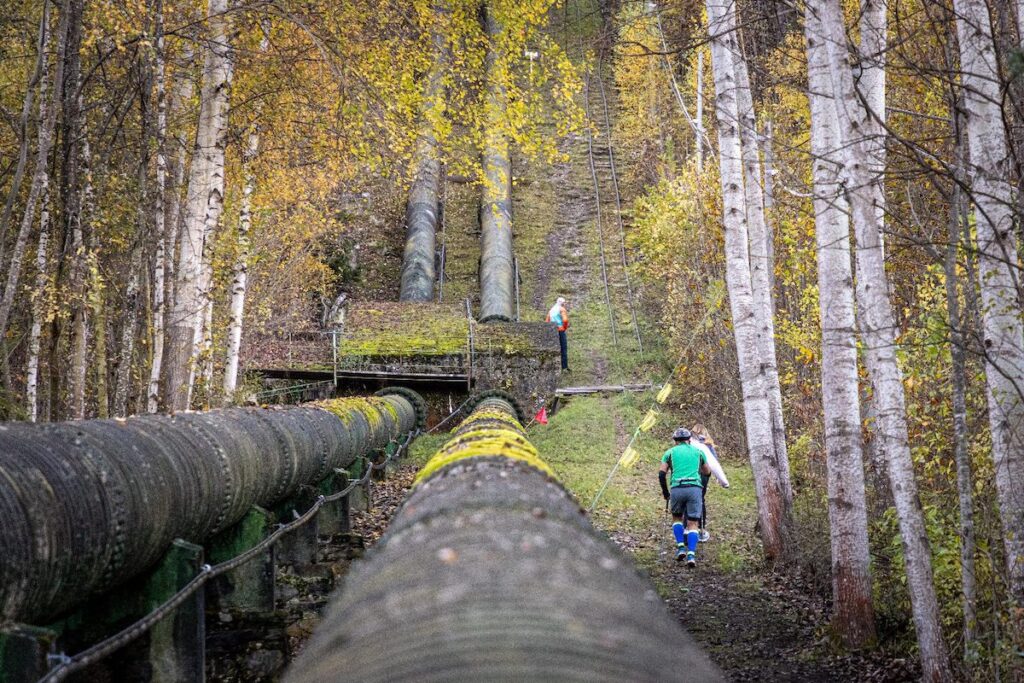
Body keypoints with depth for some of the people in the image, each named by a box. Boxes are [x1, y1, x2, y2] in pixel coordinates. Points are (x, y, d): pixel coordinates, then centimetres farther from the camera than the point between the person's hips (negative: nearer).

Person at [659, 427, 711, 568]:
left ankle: (681, 547, 7)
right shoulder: (698, 451, 19)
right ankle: (691, 554, -13)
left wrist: (665, 492, 17)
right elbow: (707, 472, 33)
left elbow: (662, 474, 6)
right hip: (695, 488, 0)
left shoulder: (670, 452, 15)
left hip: (677, 488, 0)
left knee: (676, 518, 23)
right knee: (692, 523, 3)